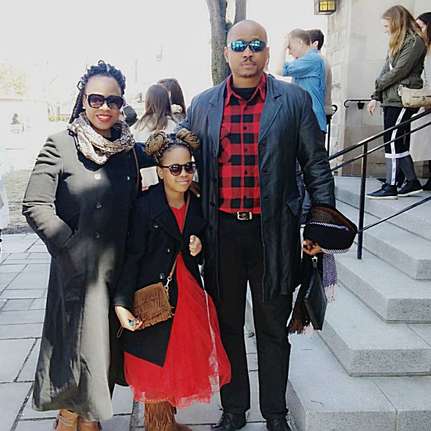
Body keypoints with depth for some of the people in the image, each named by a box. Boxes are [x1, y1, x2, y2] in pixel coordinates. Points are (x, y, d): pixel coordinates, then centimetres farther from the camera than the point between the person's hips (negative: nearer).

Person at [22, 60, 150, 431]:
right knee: (80, 342, 6)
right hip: (78, 270, -4)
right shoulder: (60, 146, -7)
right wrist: (73, 249, -15)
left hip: (119, 267, 5)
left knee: (108, 345, 14)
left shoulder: (129, 148, 7)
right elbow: (35, 206, -11)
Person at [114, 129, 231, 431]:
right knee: (154, 367, 8)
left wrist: (199, 247, -8)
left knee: (180, 363, 16)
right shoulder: (145, 206, -15)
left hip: (188, 295, 5)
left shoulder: (197, 205, 2)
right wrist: (121, 304, -22)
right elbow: (132, 257, -16)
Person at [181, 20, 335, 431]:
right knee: (227, 325, 14)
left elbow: (315, 164, 2)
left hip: (273, 230, -1)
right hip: (221, 231, 2)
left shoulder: (294, 100, 1)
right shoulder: (202, 104, 5)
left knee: (273, 328, 13)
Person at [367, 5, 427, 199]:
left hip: (402, 101, -9)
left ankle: (390, 187, -3)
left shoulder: (414, 42, -8)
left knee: (393, 142, -8)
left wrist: (378, 85, -3)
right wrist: (376, 96, 11)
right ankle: (412, 182, 19)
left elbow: (399, 71, -15)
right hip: (391, 100, 9)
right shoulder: (397, 42, 19)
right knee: (400, 143, 10)